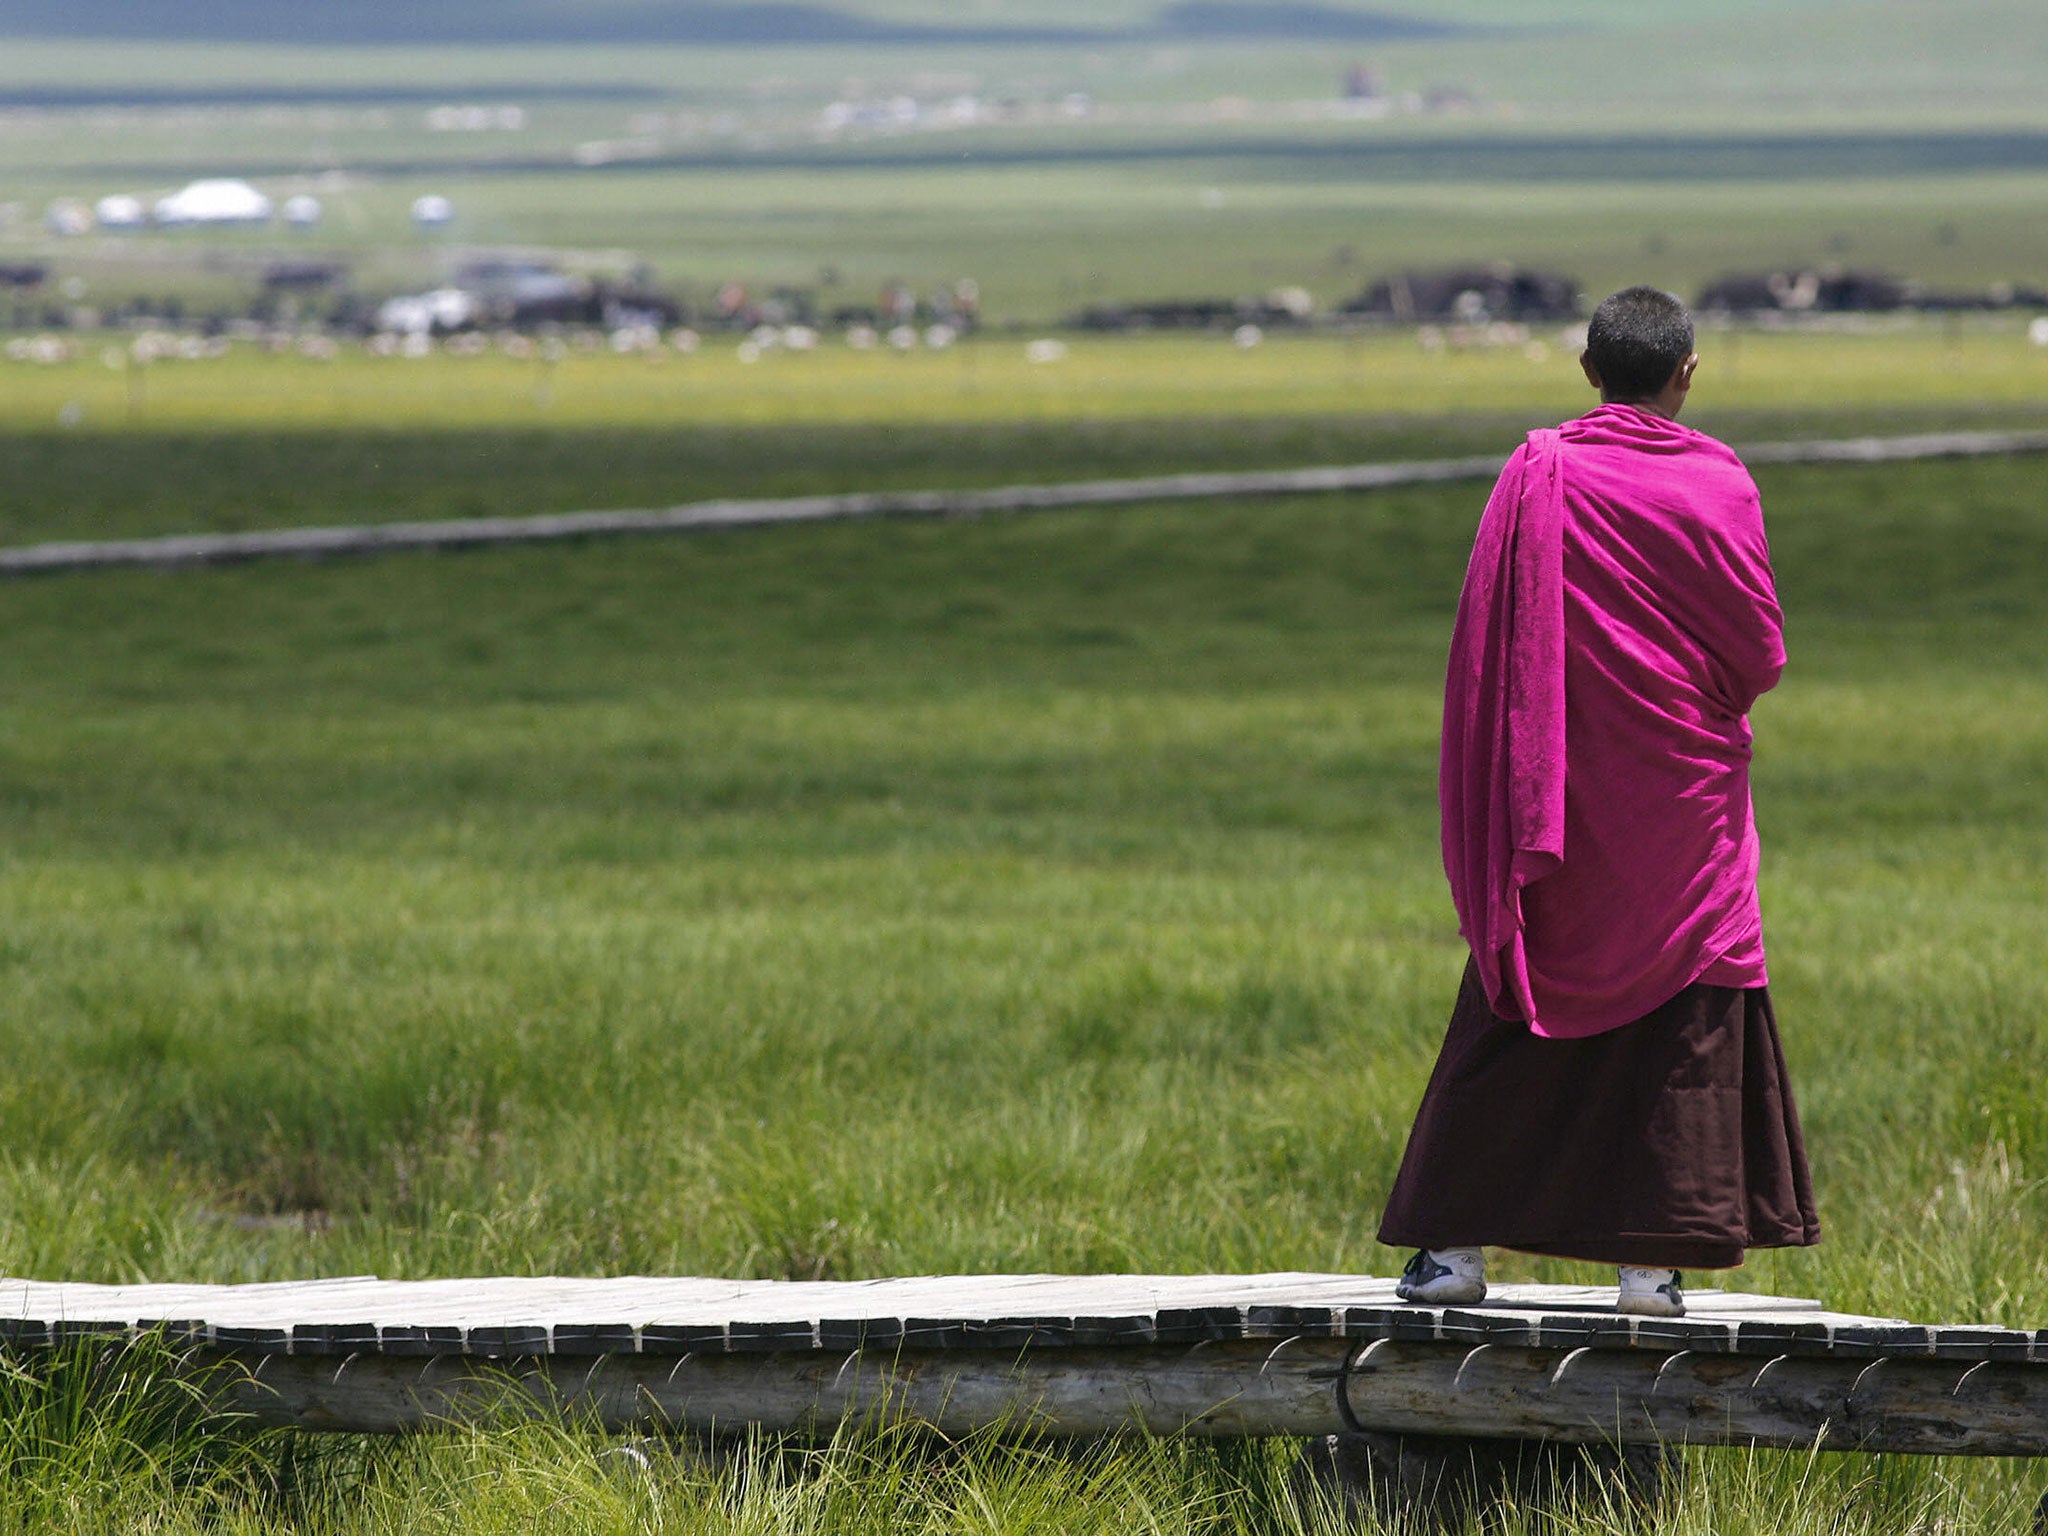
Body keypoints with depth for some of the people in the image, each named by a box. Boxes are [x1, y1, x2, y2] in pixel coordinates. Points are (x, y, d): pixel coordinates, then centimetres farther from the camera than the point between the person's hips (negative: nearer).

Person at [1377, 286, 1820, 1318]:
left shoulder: (1538, 474, -4)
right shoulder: (1717, 485, -6)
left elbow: (1485, 641, -4)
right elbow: (1762, 651, -3)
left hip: (1560, 789, 1)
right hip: (1685, 792, -1)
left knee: (1514, 1020, 8)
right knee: (1683, 1013, 5)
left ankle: (1456, 1242, 6)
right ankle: (1652, 1260, 2)